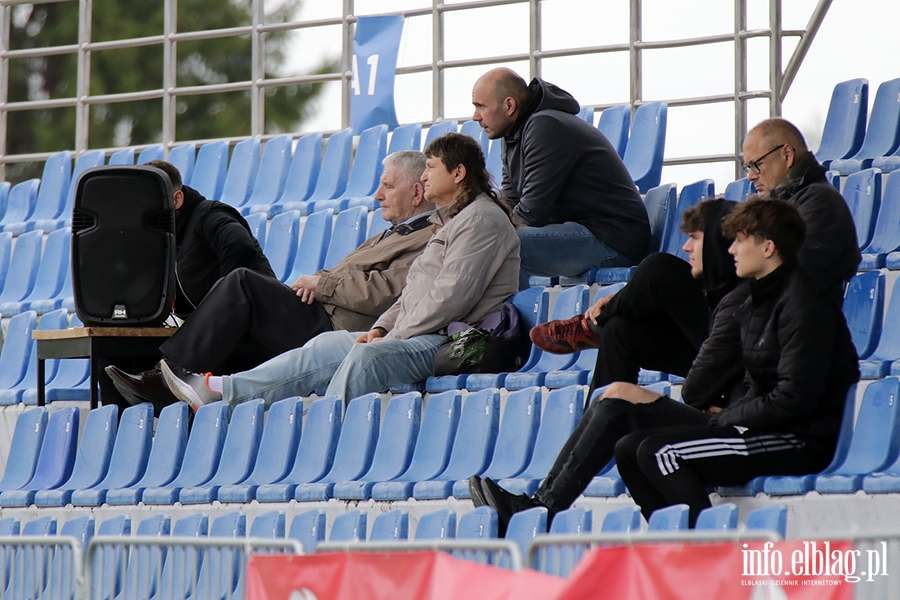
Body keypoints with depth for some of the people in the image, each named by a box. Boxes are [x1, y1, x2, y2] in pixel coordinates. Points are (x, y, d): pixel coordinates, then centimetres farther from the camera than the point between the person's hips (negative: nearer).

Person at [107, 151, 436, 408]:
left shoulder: (429, 241, -3)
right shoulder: (395, 235, 31)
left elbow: (381, 294, -17)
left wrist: (321, 283, -6)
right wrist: (318, 281, 6)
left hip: (335, 330, -10)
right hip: (322, 323, 10)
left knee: (242, 284, -17)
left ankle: (168, 376, -18)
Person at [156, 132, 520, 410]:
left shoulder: (482, 219, -9)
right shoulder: (451, 220, 25)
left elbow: (452, 297, -19)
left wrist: (392, 337, -15)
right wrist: (381, 328, 7)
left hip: (450, 342, -10)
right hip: (421, 337, 10)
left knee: (366, 357, -34)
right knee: (326, 346, 7)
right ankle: (218, 390, 4)